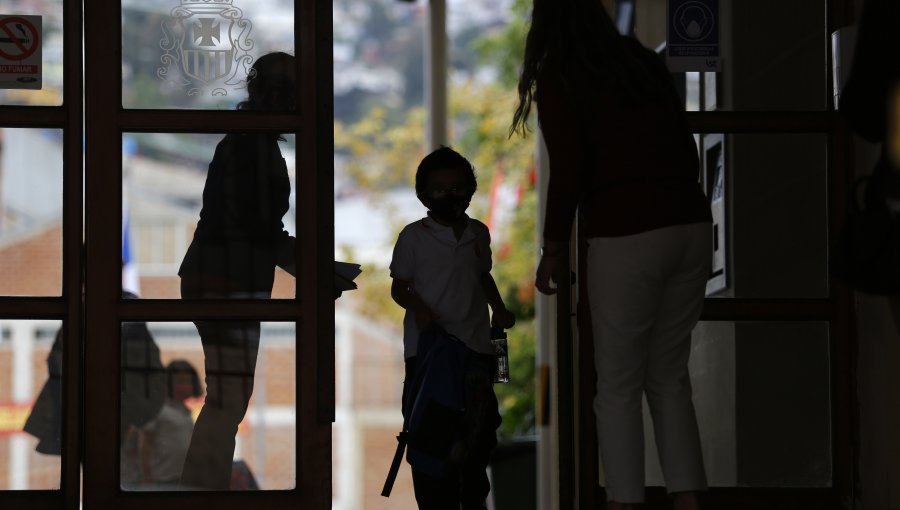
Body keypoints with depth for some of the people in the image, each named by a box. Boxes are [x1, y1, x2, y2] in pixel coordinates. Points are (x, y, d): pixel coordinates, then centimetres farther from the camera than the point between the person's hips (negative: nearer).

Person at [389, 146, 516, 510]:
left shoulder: (478, 234, 10)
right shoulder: (413, 237, -2)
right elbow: (399, 286, 1)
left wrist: (498, 309, 9)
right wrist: (418, 308, -18)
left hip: (474, 344, 4)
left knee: (480, 427, 8)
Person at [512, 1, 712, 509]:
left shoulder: (557, 78, 0)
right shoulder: (646, 63, 15)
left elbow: (568, 172, -7)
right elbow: (687, 150, 17)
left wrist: (553, 250, 3)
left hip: (627, 238, -5)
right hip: (691, 227, 5)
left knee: (619, 385, 4)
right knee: (670, 377, 14)